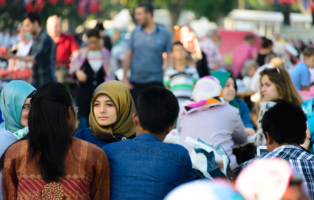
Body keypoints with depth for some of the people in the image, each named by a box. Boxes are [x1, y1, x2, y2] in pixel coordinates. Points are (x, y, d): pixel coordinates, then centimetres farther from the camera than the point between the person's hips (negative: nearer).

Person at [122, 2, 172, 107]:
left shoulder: (164, 33, -1)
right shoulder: (135, 32, 5)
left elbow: (169, 58, -1)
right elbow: (128, 56, 7)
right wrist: (125, 79, 1)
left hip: (155, 82, -2)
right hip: (135, 82, 3)